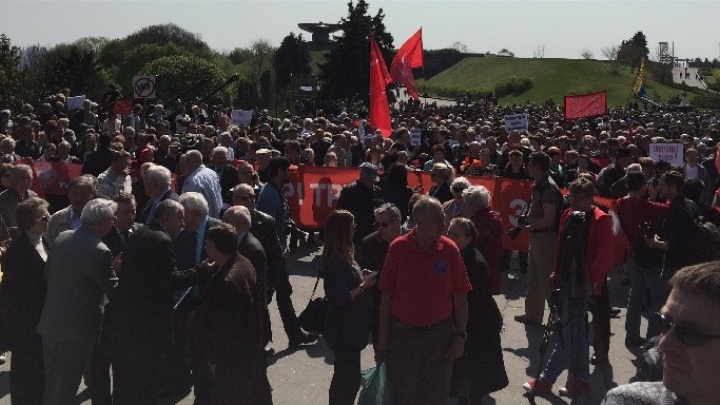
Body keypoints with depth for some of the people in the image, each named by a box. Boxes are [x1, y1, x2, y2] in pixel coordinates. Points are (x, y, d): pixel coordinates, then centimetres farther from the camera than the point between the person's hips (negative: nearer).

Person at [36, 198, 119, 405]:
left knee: (51, 383, 20)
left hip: (51, 323, 7)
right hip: (77, 328, -7)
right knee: (65, 388, 7)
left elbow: (48, 273, 11)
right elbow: (112, 289, -13)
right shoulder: (100, 252, -20)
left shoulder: (62, 237, 1)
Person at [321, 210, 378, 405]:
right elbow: (342, 299, -26)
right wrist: (364, 284, -17)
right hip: (343, 330, -9)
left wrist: (363, 278, 1)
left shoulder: (341, 256, 6)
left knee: (346, 377, 21)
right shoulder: (335, 261, -23)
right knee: (348, 379, 2)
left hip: (348, 326, 9)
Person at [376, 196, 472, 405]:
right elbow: (386, 297, -4)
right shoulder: (398, 248, -10)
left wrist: (461, 337, -4)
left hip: (440, 334, 1)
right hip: (403, 334, -1)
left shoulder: (449, 249, -8)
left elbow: (460, 297, 0)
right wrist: (382, 340, -2)